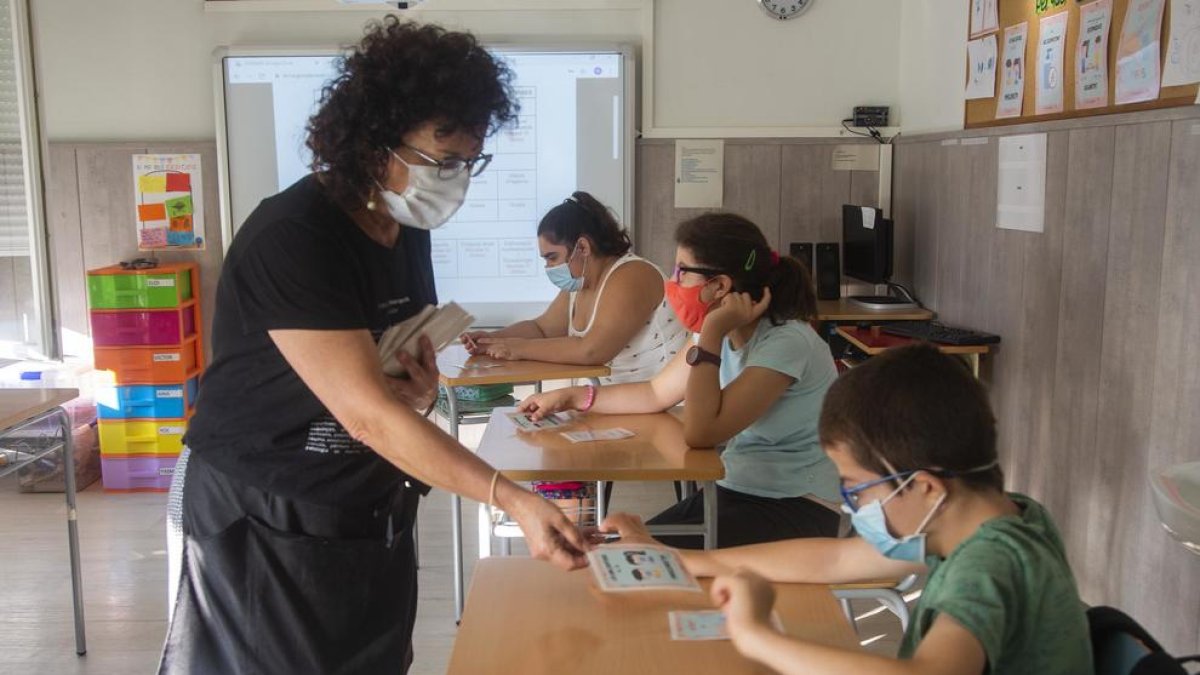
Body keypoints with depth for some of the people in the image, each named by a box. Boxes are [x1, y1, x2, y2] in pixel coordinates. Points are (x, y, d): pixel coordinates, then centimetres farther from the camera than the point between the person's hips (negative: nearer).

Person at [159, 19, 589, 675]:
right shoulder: (290, 240, -24)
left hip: (375, 517, 8)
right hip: (268, 528, -7)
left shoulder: (406, 226, 2)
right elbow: (367, 414, -27)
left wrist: (421, 380, -8)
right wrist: (515, 500, -30)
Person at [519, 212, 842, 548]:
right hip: (736, 490, 8)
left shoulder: (787, 343, -22)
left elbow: (700, 432, -29)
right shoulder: (727, 332, 5)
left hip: (797, 509, -8)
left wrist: (712, 332, -25)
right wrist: (570, 397, 11)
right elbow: (656, 393, 17)